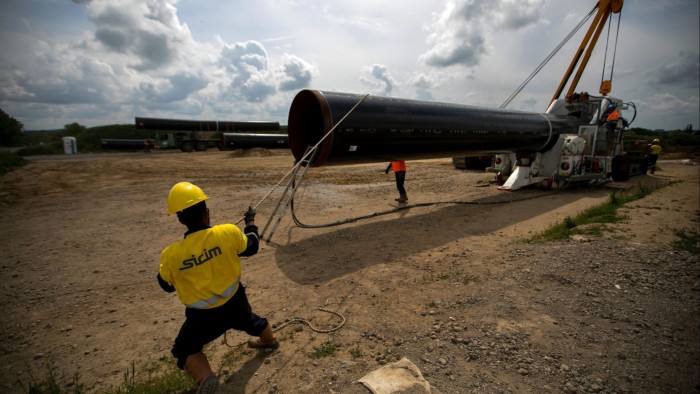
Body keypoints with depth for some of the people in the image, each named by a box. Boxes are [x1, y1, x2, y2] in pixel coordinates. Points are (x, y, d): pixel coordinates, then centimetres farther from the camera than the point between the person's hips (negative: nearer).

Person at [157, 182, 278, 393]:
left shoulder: (172, 254, -24)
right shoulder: (228, 232, -25)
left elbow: (167, 285, -2)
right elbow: (251, 247, -2)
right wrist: (250, 223, 13)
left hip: (203, 315, -2)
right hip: (235, 303, 3)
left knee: (185, 349, 24)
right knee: (249, 320, 35)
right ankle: (269, 340, 60)